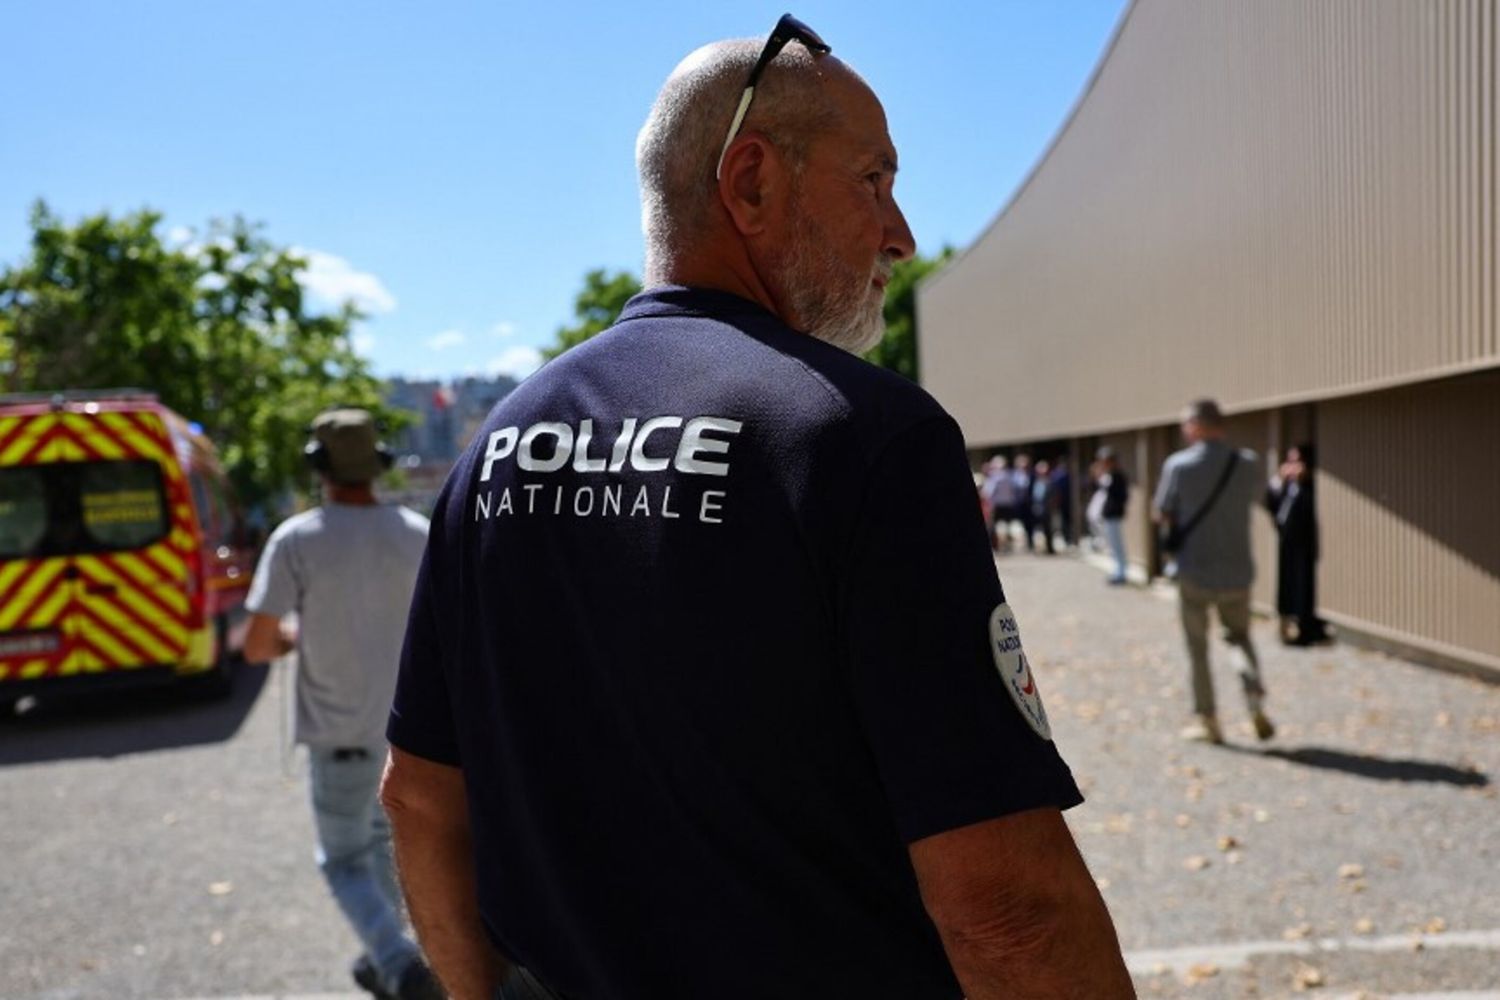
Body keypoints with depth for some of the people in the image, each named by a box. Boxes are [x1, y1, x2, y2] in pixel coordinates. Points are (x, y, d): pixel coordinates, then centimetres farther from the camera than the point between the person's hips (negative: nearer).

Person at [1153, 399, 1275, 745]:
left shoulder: (1178, 464, -11)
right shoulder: (1245, 464, -2)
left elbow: (1161, 515, -4)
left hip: (1194, 573, -2)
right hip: (1237, 572, 3)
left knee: (1198, 648, 12)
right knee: (1241, 637, 20)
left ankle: (1207, 720, 15)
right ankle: (1255, 702, 0)